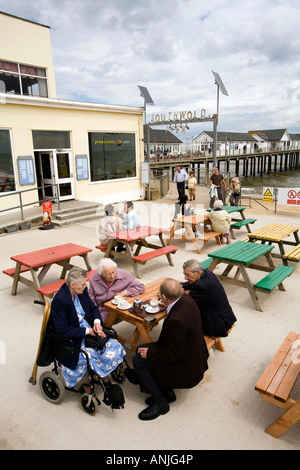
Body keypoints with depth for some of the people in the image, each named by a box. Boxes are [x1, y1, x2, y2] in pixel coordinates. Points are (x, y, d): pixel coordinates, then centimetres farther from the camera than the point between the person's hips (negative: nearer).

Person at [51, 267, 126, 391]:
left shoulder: (82, 291, -3)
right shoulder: (60, 300, -25)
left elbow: (93, 307, 11)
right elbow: (62, 330, -24)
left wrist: (97, 321, -10)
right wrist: (87, 331, -21)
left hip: (89, 330, 8)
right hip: (72, 341, -7)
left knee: (115, 347, -8)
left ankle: (100, 375, 13)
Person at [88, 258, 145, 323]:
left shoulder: (124, 275, -10)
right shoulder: (94, 278, -4)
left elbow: (141, 287, -8)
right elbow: (91, 297, 8)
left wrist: (124, 292, -14)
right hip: (99, 310, 3)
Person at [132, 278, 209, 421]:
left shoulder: (176, 320, -36)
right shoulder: (185, 298, -10)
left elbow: (172, 355, -25)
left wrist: (149, 353, -11)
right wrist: (168, 305, 26)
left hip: (185, 367, -9)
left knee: (138, 360, -4)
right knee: (141, 349, 11)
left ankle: (160, 402, 9)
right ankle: (167, 392, 20)